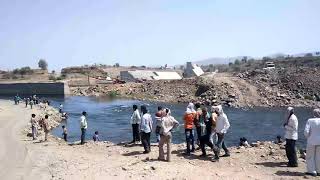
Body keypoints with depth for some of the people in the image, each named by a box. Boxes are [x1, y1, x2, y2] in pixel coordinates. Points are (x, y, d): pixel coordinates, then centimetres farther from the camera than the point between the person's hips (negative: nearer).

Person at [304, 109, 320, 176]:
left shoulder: (310, 121, -12)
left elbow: (306, 132, -16)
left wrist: (308, 137, 3)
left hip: (312, 141, -3)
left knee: (310, 156, 9)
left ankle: (312, 171, 11)